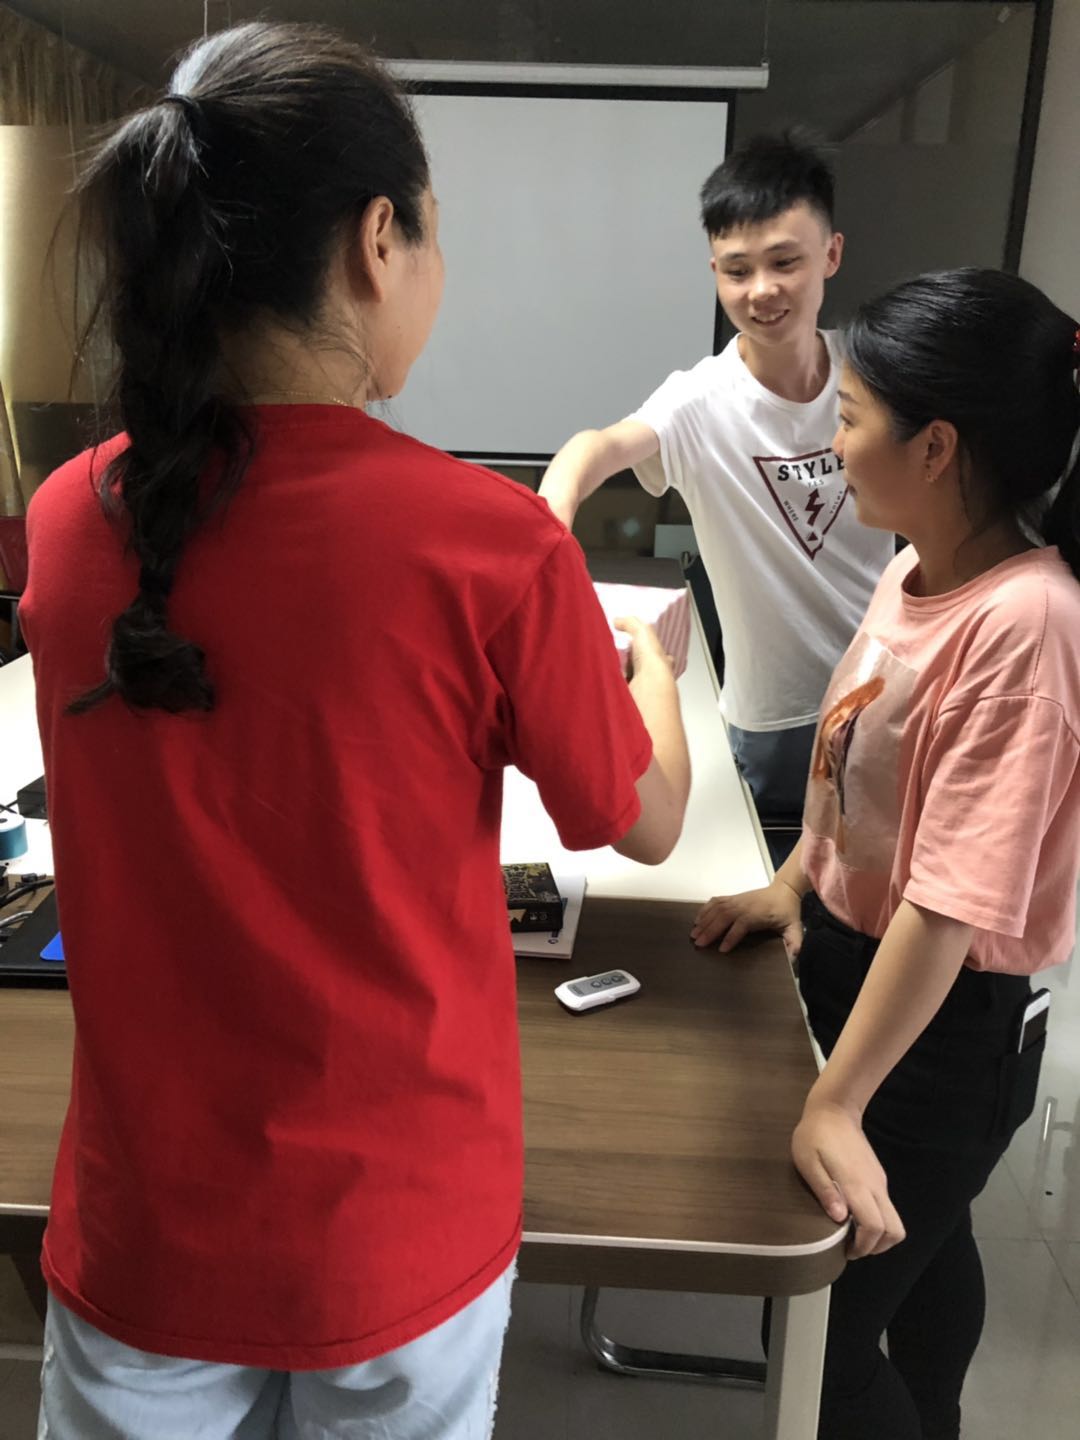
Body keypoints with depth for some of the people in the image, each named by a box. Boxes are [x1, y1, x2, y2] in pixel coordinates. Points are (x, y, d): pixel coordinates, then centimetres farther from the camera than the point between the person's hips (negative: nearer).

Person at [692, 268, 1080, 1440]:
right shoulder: (914, 567, -4)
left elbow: (953, 899, -30)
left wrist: (836, 1104, -27)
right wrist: (795, 885, 12)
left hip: (948, 1024, -8)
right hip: (852, 954, 8)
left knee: (825, 1323, 7)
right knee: (920, 1244, 30)